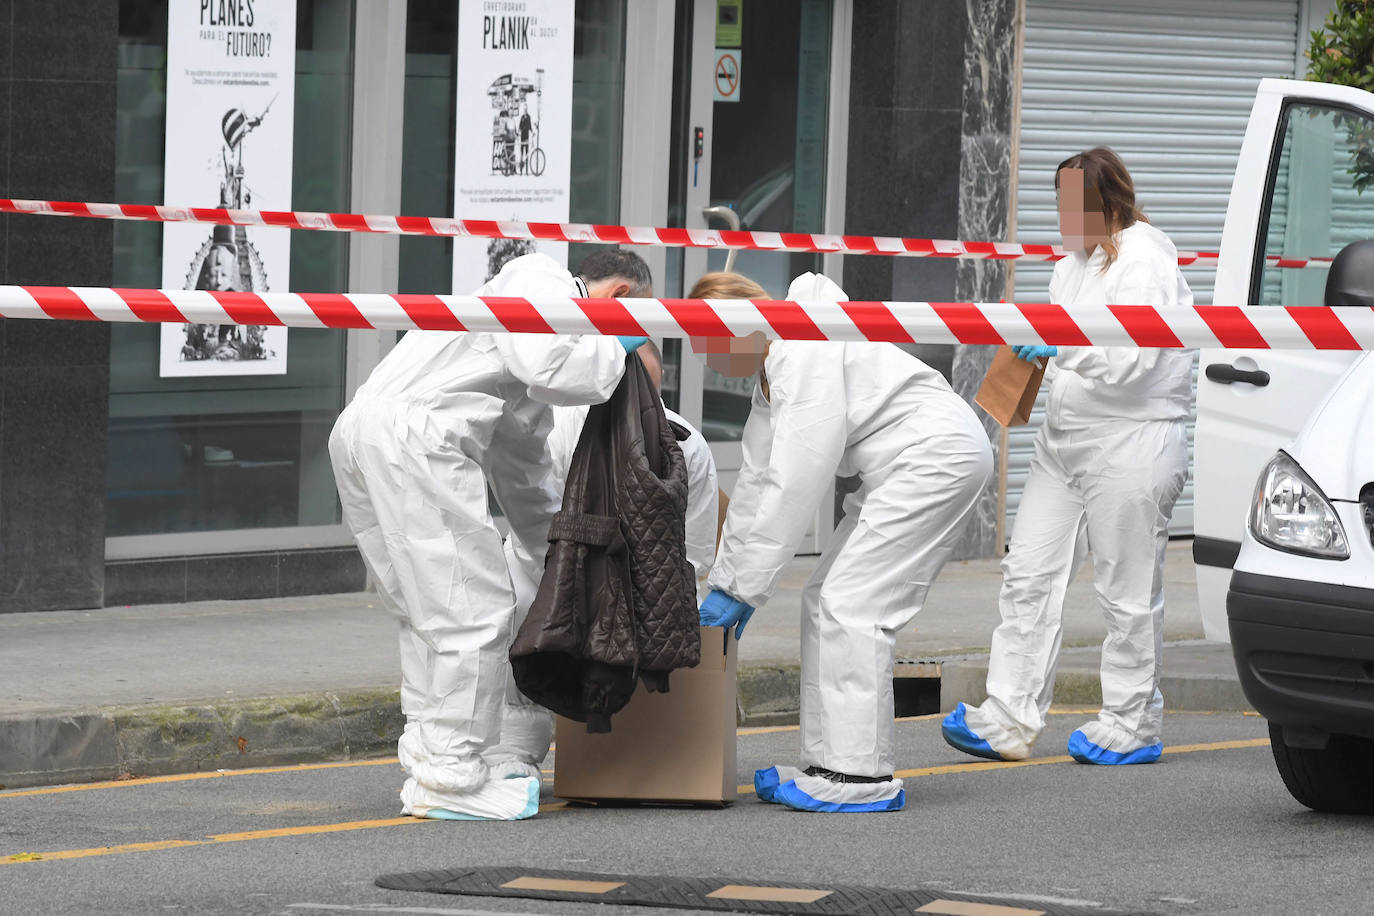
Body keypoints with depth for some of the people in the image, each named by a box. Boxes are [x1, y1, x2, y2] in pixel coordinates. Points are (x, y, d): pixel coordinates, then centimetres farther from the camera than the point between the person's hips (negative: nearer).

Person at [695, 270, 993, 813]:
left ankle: (862, 777, -13)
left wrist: (743, 589, -17)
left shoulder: (806, 352, -19)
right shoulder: (771, 371, 14)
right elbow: (756, 482, 19)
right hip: (905, 468, 11)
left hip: (937, 455, -11)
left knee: (849, 605, -14)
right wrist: (724, 582, 17)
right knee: (827, 602, 8)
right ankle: (828, 765, 8)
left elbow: (795, 484, -22)